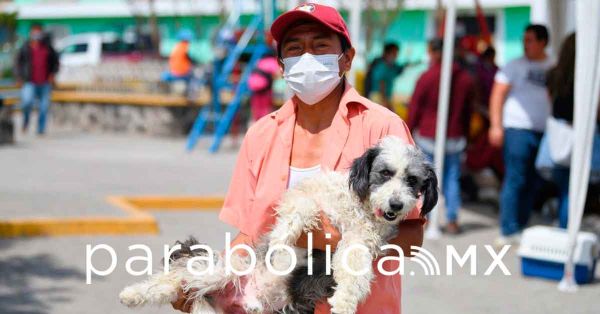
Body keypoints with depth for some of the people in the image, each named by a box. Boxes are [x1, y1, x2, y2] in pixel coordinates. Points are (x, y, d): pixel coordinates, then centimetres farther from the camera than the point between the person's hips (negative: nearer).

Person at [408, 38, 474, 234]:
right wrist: (464, 134, 20)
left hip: (427, 137, -4)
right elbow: (468, 110, 12)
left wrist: (410, 130, 6)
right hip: (454, 138, 4)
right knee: (452, 178, 7)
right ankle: (452, 221, 4)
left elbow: (415, 108, -5)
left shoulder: (426, 78, -9)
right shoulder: (465, 79, 6)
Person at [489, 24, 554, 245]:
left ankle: (521, 227, 16)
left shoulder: (553, 68, 12)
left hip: (543, 132, 4)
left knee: (532, 184, 8)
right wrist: (496, 125, -11)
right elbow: (497, 94, -2)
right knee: (514, 180, -8)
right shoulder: (515, 66, 0)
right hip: (518, 129, -4)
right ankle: (509, 231, -6)